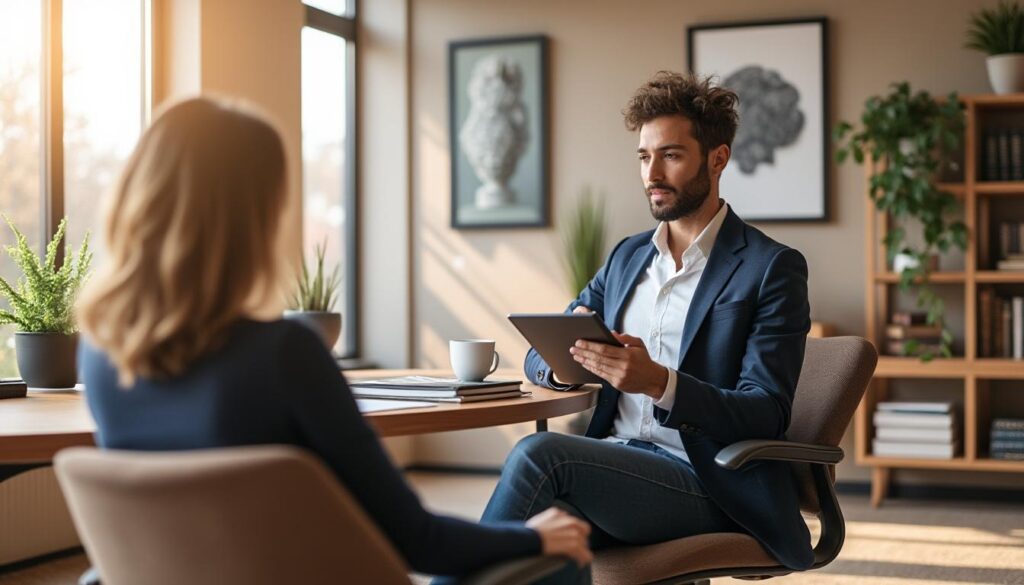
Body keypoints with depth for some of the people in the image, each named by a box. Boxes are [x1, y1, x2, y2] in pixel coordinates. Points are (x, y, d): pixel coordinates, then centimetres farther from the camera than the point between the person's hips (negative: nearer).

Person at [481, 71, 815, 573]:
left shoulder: (772, 268, -1)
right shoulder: (627, 257, 18)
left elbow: (767, 415, -9)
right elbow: (537, 360, 19)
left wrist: (659, 382, -26)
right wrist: (567, 354, -8)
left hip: (705, 481, -5)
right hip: (614, 463, 5)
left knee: (539, 453, -29)